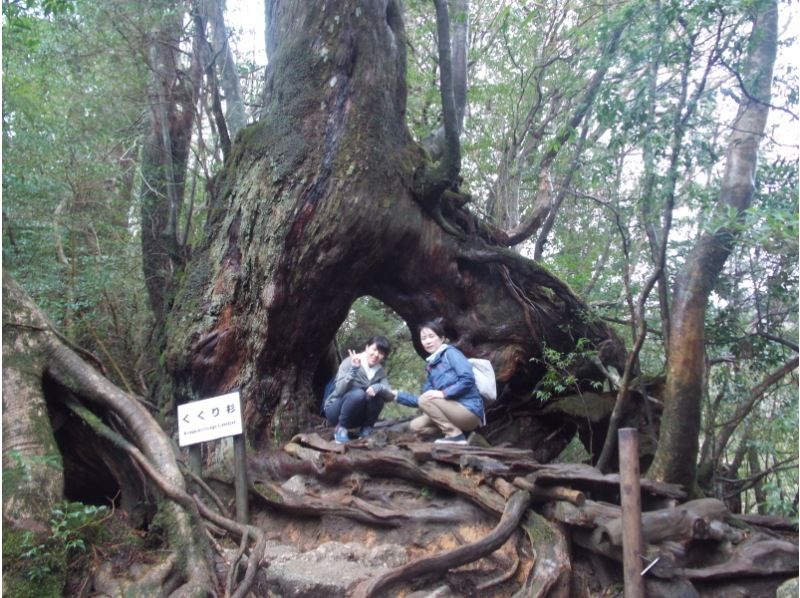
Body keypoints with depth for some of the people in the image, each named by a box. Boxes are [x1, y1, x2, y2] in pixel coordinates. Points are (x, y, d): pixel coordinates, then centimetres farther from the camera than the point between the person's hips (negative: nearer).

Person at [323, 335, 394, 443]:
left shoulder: (380, 372, 0)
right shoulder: (350, 362, -16)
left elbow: (390, 395, -13)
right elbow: (339, 391, -26)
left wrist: (380, 388, -33)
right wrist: (353, 370, -38)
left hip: (356, 417, 4)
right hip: (335, 410, -4)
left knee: (378, 393, -22)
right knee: (358, 394, -33)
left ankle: (366, 429, -8)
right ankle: (341, 428, -15)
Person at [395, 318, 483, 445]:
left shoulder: (450, 353, -5)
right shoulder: (431, 366, 17)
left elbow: (468, 379, -20)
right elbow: (421, 401, 15)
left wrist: (444, 393, -22)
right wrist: (399, 396, 14)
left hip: (469, 411, -8)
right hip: (455, 411, 8)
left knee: (425, 400, -19)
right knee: (416, 426, 2)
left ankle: (456, 435, -14)